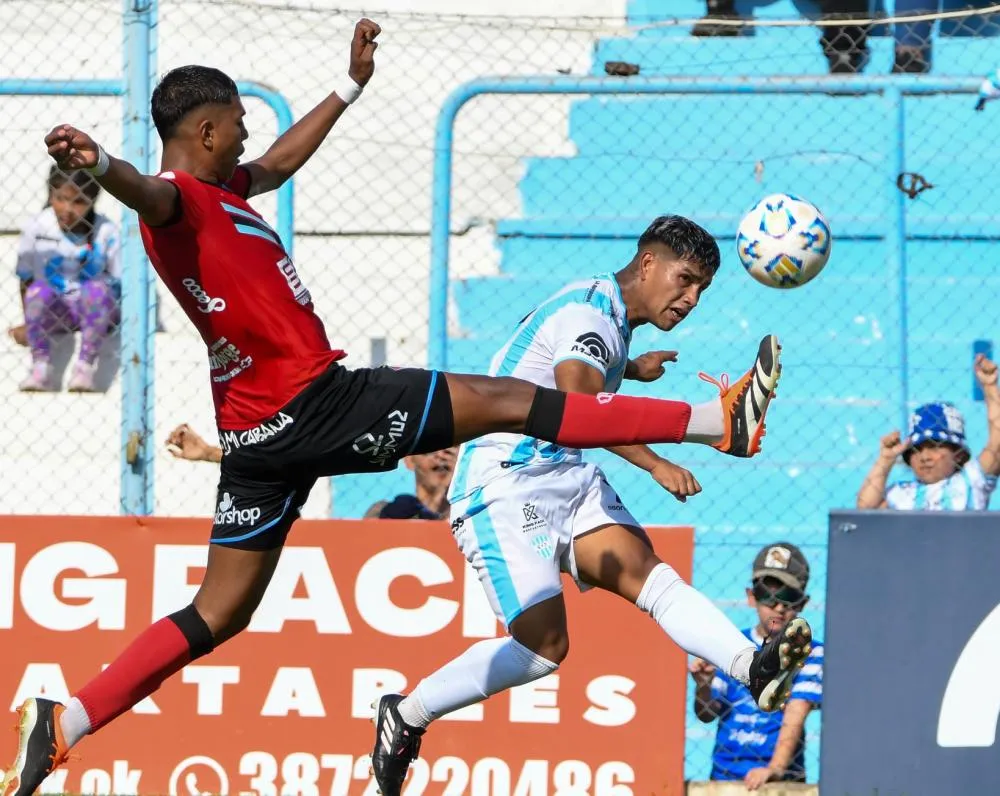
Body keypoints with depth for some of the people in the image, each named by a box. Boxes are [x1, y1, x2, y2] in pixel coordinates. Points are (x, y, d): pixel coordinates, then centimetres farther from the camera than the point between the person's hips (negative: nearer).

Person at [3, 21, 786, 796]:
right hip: (315, 404, -10)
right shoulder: (178, 198, -14)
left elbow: (280, 161, 37)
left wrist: (351, 86, 44)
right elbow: (143, 192, -38)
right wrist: (98, 164, -61)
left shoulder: (220, 189, 17)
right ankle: (718, 422, 2)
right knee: (509, 402, -3)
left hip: (261, 433, 10)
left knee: (217, 615, 9)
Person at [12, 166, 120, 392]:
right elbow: (25, 278, 0)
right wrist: (28, 323, -2)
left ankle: (85, 367, -33)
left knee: (98, 288, -33)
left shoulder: (106, 231, -9)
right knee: (38, 289, -30)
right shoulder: (36, 228, -7)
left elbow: (119, 282, -4)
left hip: (92, 309, -1)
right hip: (53, 312, 1)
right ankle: (41, 369, -30)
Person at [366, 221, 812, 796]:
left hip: (567, 477, 9)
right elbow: (579, 404, -31)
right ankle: (406, 715, 2)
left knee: (648, 572, -18)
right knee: (543, 646, -17)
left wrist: (627, 370, 52)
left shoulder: (612, 316, 18)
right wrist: (654, 464, -39)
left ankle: (755, 667, -41)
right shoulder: (588, 309, -13)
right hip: (505, 484, -9)